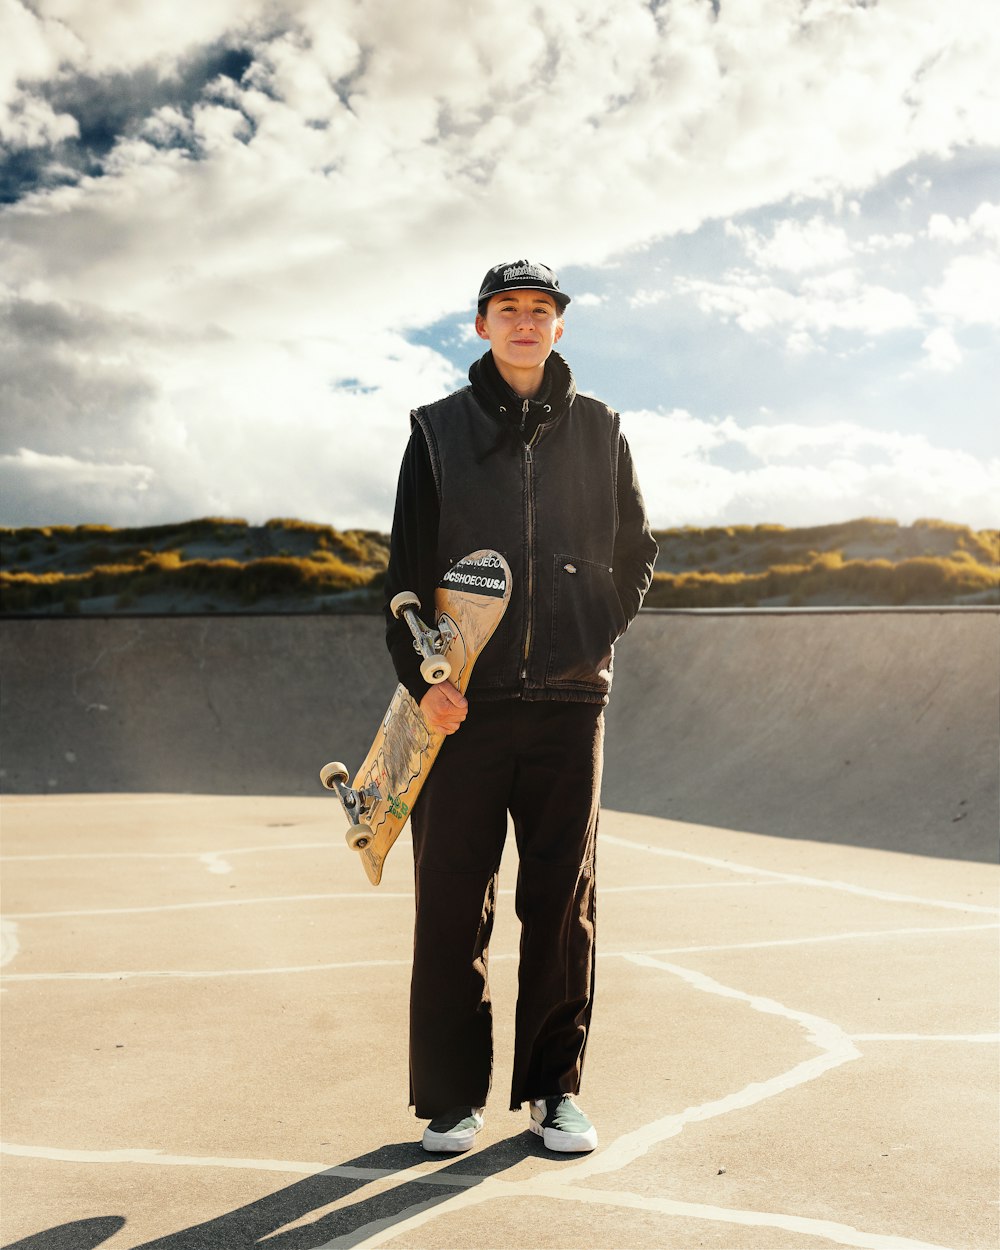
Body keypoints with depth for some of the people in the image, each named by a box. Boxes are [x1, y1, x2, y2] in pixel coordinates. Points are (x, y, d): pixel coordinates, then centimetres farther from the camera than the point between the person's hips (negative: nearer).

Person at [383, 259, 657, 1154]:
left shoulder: (598, 430, 11)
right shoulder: (440, 431, 7)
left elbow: (636, 554, 16)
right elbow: (408, 567, 4)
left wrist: (596, 638, 2)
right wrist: (422, 676, -8)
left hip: (569, 702, 1)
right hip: (464, 704, -1)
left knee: (564, 901, 6)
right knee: (452, 903, 2)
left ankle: (555, 1087, 20)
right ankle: (452, 1095, 15)